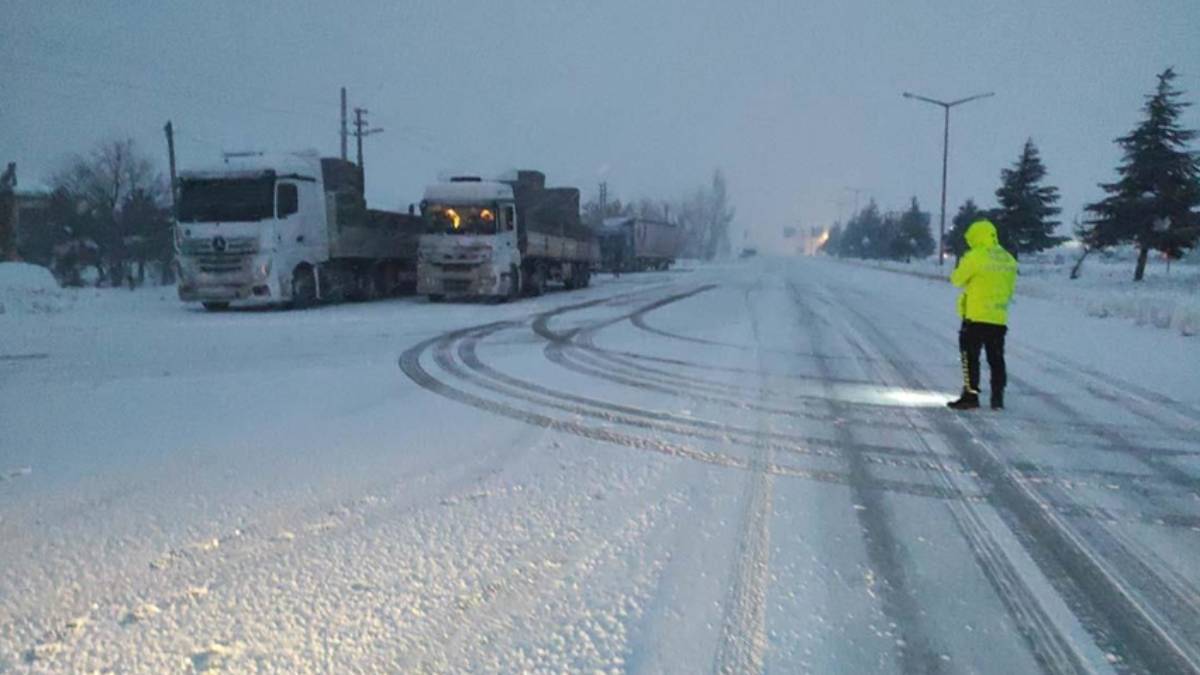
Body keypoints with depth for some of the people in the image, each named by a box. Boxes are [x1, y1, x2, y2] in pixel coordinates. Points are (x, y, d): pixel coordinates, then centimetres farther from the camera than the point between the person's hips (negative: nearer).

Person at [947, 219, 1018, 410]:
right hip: (999, 318, 6)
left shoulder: (975, 257, -13)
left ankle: (970, 396, -1)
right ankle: (997, 398, 14)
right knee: (996, 359, 12)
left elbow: (957, 279, -3)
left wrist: (962, 269, 16)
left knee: (970, 357, 1)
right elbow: (1010, 289, 14)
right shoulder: (1009, 259, 8)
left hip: (976, 316, -6)